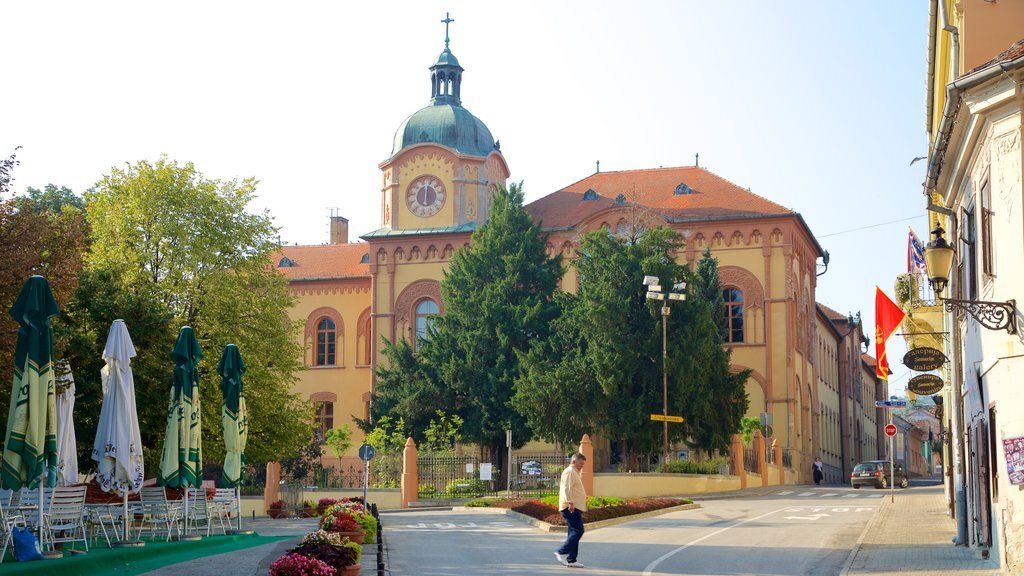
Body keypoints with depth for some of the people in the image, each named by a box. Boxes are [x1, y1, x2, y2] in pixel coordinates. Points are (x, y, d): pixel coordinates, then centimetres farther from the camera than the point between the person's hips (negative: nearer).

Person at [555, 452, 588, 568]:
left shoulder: (574, 472, 24)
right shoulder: (569, 472, -9)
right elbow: (567, 488, -21)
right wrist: (570, 502, -28)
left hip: (575, 507, 11)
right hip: (571, 508, -11)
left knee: (574, 532, 9)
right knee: (578, 530, -16)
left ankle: (571, 560, 10)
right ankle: (562, 552, -17)